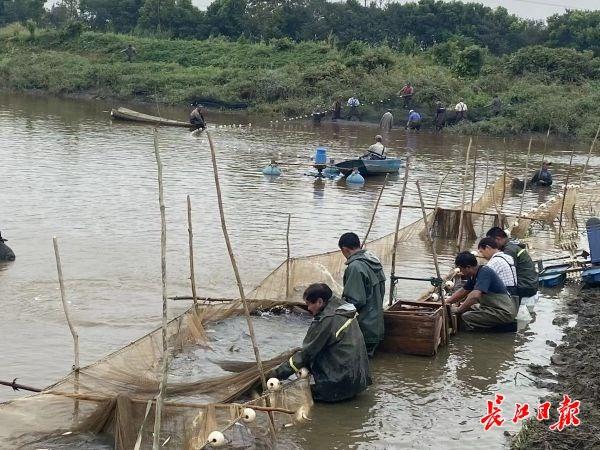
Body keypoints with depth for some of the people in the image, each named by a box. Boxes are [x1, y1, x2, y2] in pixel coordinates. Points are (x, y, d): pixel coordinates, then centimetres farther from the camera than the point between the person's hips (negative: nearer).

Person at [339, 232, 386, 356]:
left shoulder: (355, 267, -21)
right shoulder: (374, 261, 7)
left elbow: (356, 300, -23)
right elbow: (381, 291, 14)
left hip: (363, 330, -9)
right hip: (376, 326, 9)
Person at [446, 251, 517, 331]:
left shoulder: (484, 272, -19)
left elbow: (475, 296, -29)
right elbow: (462, 291, 23)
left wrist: (458, 310, -20)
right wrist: (446, 302, 16)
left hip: (505, 312, -10)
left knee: (466, 317, -20)